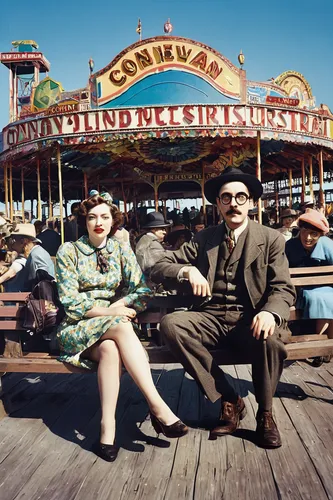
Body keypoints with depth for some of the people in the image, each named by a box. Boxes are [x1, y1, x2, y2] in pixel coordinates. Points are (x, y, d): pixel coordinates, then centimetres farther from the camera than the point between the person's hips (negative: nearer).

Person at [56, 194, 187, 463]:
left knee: (110, 349, -35)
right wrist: (109, 313, -21)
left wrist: (119, 305, -19)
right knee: (121, 327, -34)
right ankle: (157, 406, -37)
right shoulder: (68, 251, -1)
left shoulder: (121, 249, 7)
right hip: (78, 329, -2)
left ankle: (108, 429, -30)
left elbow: (142, 290, 0)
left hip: (112, 327, 3)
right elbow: (70, 302, -9)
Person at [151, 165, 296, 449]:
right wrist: (187, 270, -15)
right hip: (212, 318, 3)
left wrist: (270, 313, -26)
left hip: (251, 319, -2)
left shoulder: (270, 239, 6)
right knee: (171, 324, -26)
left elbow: (284, 288, -3)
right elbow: (159, 268, 7)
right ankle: (229, 401, -12)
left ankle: (265, 414, -3)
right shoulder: (204, 239, 12)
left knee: (270, 338, -35)